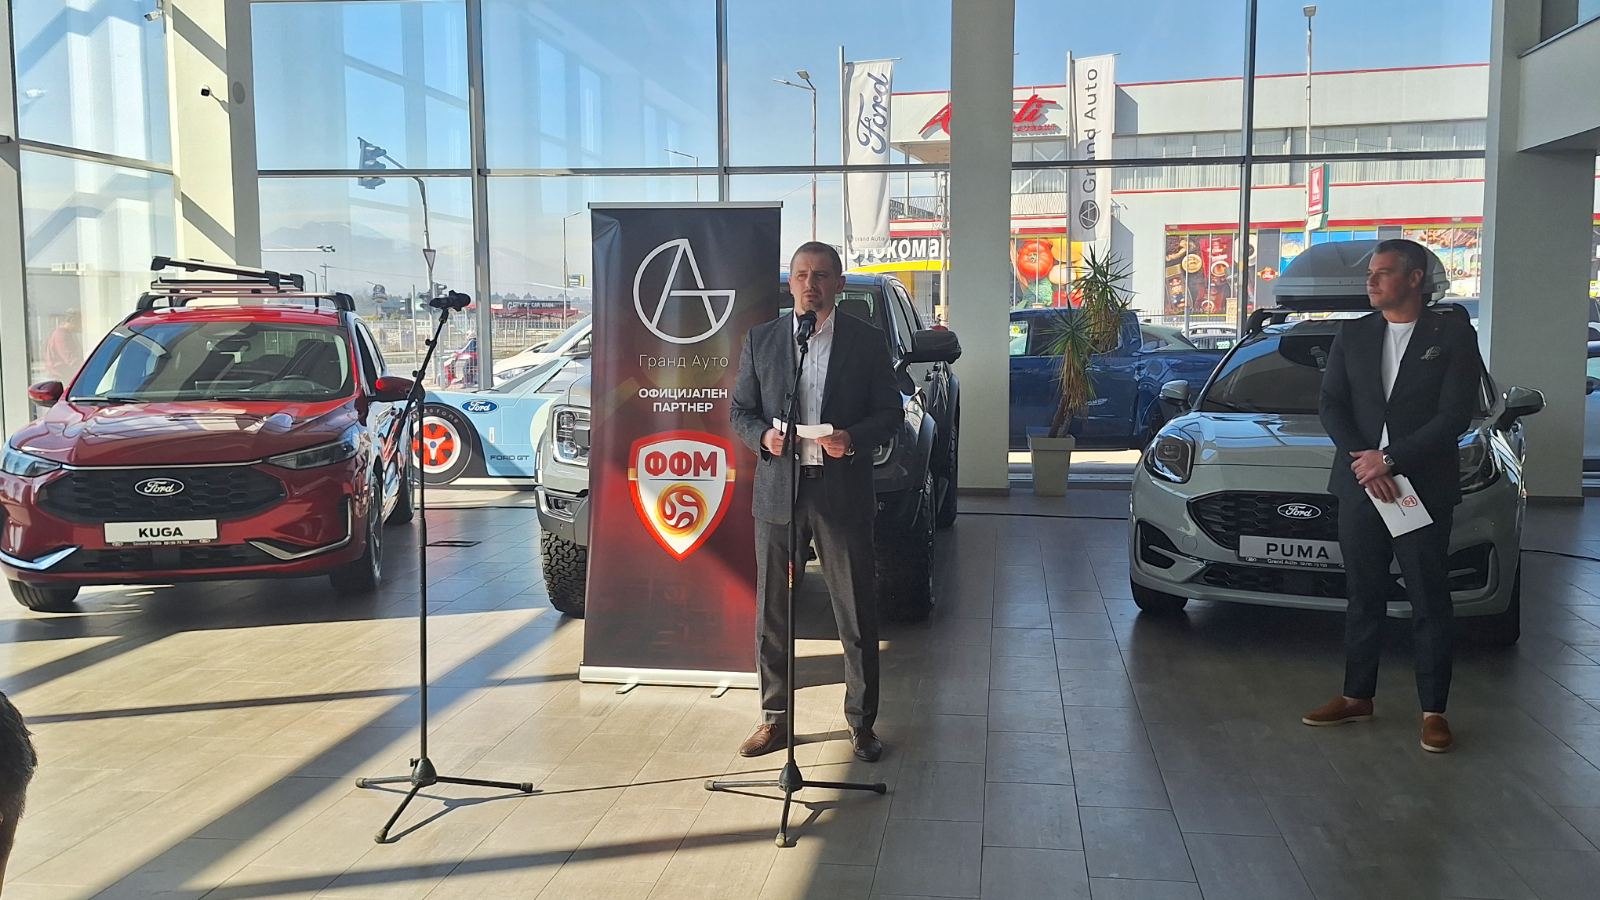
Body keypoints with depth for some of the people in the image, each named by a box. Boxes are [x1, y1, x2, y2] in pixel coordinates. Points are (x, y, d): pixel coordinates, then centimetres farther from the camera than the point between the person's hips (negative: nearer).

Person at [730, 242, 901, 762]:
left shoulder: (866, 341, 3)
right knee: (772, 613, 7)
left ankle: (861, 720, 17)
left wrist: (853, 438, -16)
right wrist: (762, 437, -11)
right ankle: (775, 718, 20)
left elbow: (890, 412, 3)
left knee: (857, 614, 4)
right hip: (777, 491, 2)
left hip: (843, 491, -1)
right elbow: (740, 411, 10)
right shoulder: (760, 340, 8)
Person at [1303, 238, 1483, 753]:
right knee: (1363, 597, 12)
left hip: (1424, 490, -3)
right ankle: (1357, 696, 23)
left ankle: (1433, 711, 10)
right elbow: (1331, 405, 4)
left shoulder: (1454, 336, -2)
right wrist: (1362, 461, -11)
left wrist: (1390, 460, -15)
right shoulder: (1352, 336, 9)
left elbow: (1454, 416, -9)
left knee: (1430, 603, 2)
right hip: (1359, 487, 4)